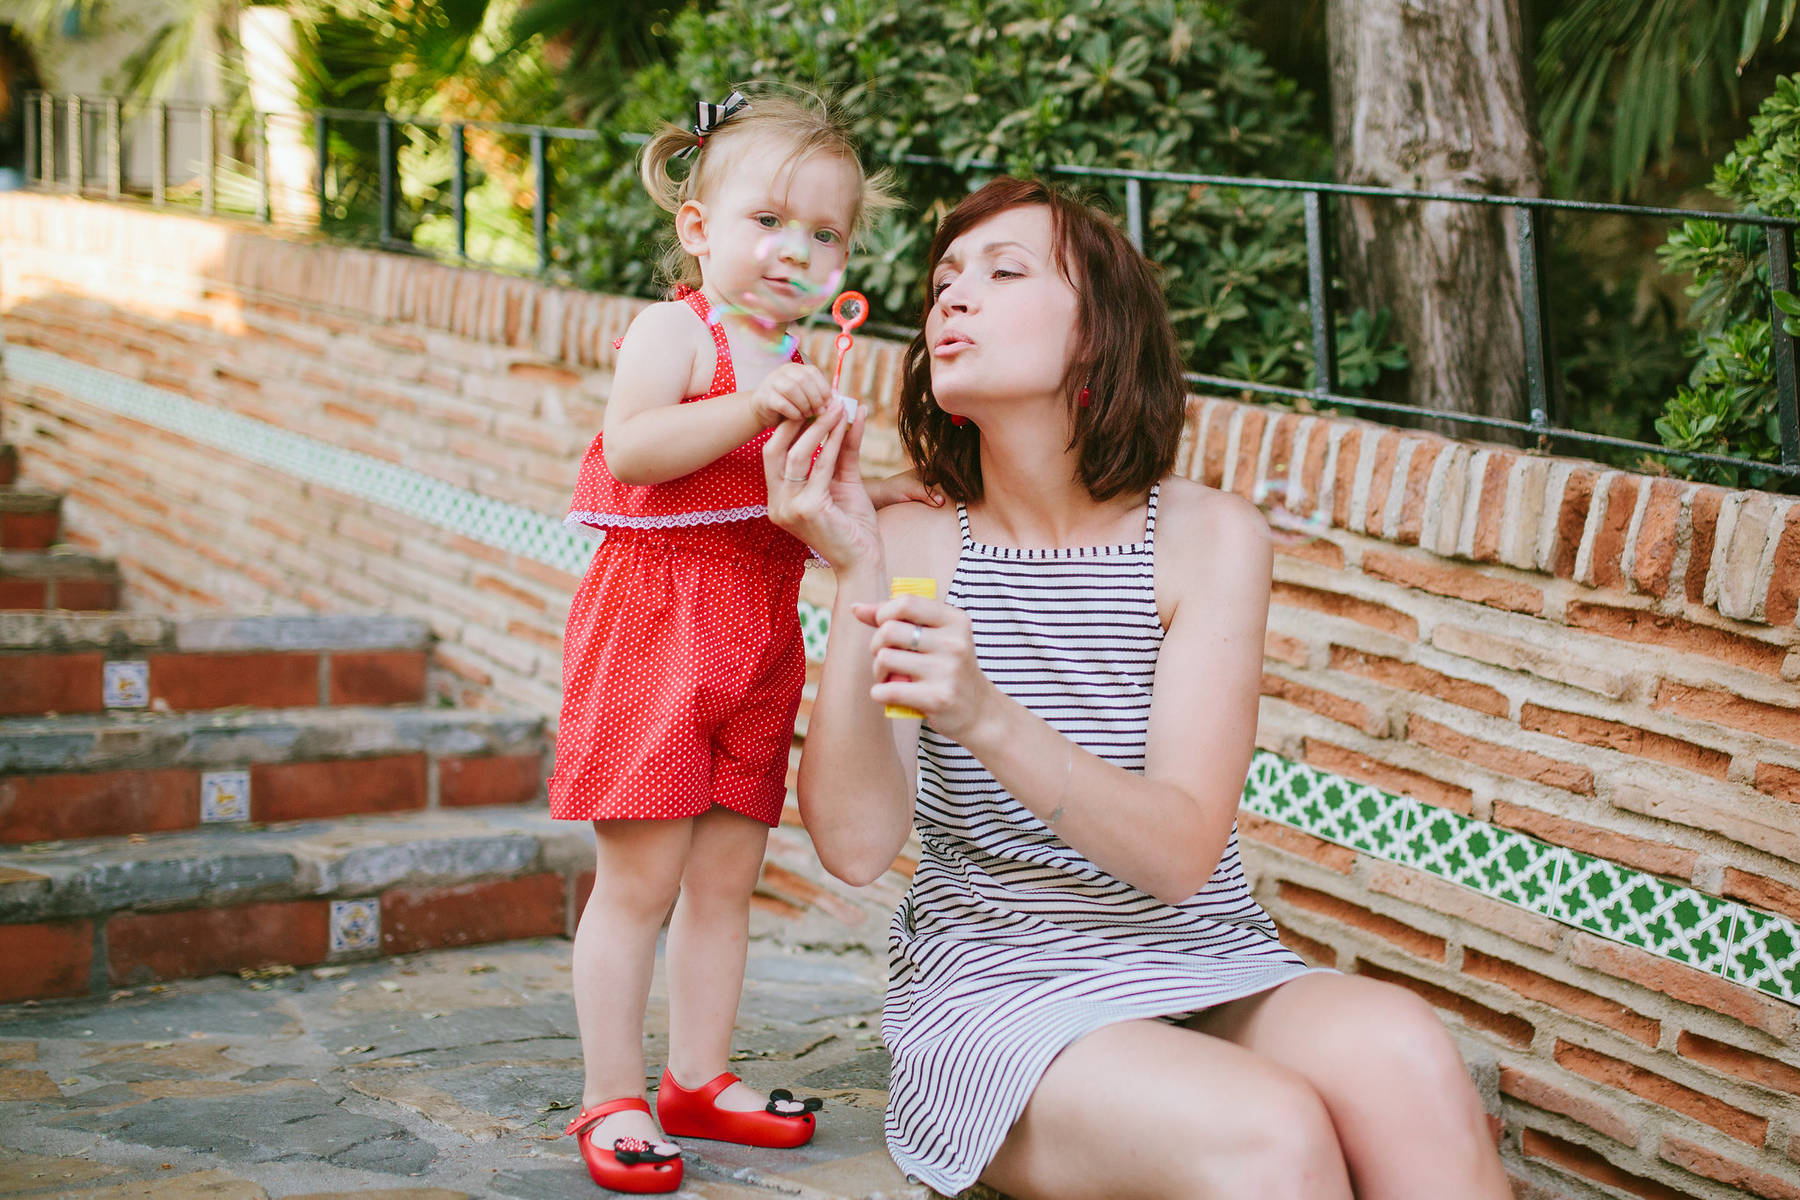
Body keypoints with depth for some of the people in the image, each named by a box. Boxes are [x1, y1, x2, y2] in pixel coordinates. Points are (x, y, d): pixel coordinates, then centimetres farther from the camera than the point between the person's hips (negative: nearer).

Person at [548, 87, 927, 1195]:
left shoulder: (798, 368, 16)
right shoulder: (676, 330, -7)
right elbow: (630, 448, -23)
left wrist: (871, 495, 5)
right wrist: (750, 411, -30)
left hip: (760, 638, 7)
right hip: (656, 623, -7)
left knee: (728, 875, 12)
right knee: (640, 877, -4)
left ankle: (699, 1079, 23)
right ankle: (613, 1098, 5)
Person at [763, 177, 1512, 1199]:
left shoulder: (1209, 536, -2)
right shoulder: (912, 545, 1)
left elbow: (1182, 853, -13)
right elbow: (857, 844, -9)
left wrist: (986, 718, -29)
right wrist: (856, 580, -18)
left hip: (1212, 974, 2)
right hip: (995, 990, -1)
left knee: (1400, 1053, -31)